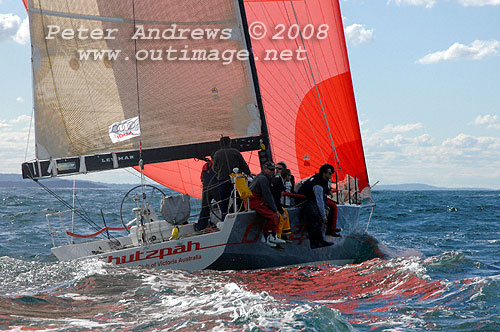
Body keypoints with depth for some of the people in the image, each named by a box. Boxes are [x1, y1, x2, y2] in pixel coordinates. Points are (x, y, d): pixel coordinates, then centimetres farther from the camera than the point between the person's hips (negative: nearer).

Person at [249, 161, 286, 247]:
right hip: (255, 202, -11)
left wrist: (275, 209, 10)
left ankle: (273, 237, 5)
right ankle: (265, 238, -10)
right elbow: (267, 196, -19)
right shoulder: (262, 178, -16)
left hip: (260, 201, 11)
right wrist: (275, 210, -14)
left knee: (276, 214, 6)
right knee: (272, 216, -20)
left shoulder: (266, 178, 17)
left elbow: (269, 195, 17)